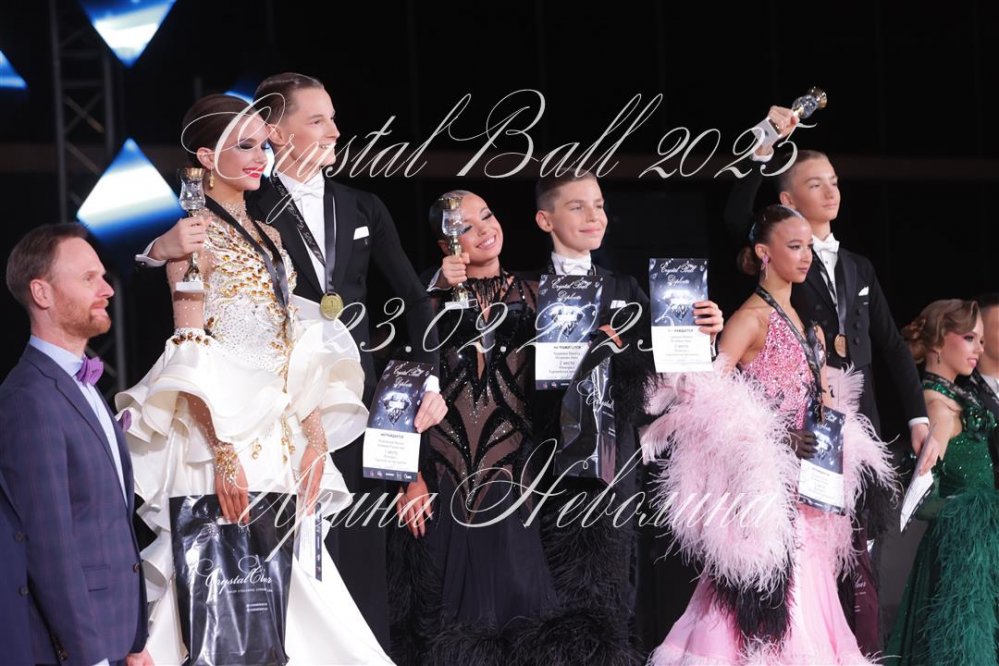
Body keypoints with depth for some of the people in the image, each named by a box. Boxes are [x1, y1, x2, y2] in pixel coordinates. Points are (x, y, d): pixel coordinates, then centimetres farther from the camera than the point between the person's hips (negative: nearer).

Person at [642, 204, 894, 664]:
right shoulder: (753, 316, -9)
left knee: (802, 586, 8)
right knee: (768, 588, -9)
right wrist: (776, 437, -21)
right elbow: (707, 393, -19)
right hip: (764, 475, -8)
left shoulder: (802, 322, 15)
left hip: (801, 479, 8)